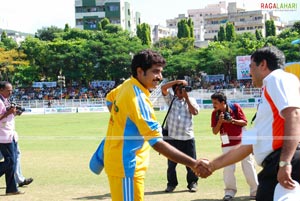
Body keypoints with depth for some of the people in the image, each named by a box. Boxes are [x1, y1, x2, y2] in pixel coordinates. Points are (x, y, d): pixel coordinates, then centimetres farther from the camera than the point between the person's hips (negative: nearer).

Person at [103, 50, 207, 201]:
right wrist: (193, 164, -35)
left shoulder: (126, 86, 2)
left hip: (116, 161, 10)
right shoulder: (137, 98, -25)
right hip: (126, 166, -10)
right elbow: (157, 143, -31)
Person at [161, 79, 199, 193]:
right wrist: (177, 81, -9)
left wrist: (186, 98, -6)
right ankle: (171, 184, 19)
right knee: (171, 163, 7)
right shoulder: (171, 98, 8)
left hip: (188, 137, 1)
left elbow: (195, 112, -7)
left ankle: (192, 183, 15)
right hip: (172, 137, 0)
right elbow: (163, 88, -8)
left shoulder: (191, 100, 11)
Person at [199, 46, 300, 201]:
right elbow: (247, 146, 35)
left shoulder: (277, 78, 3)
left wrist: (285, 162, -24)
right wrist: (212, 166, 40)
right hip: (274, 169, 9)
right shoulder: (266, 102, 31)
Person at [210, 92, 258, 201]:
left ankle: (255, 191, 8)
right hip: (227, 143, 2)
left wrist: (232, 120, -22)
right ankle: (229, 191, 8)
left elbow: (244, 122, -6)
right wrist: (220, 121, -19)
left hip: (242, 141, -1)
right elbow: (215, 131, -3)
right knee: (228, 168, -3)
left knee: (248, 166, 1)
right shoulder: (215, 113, -3)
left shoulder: (235, 107, -9)